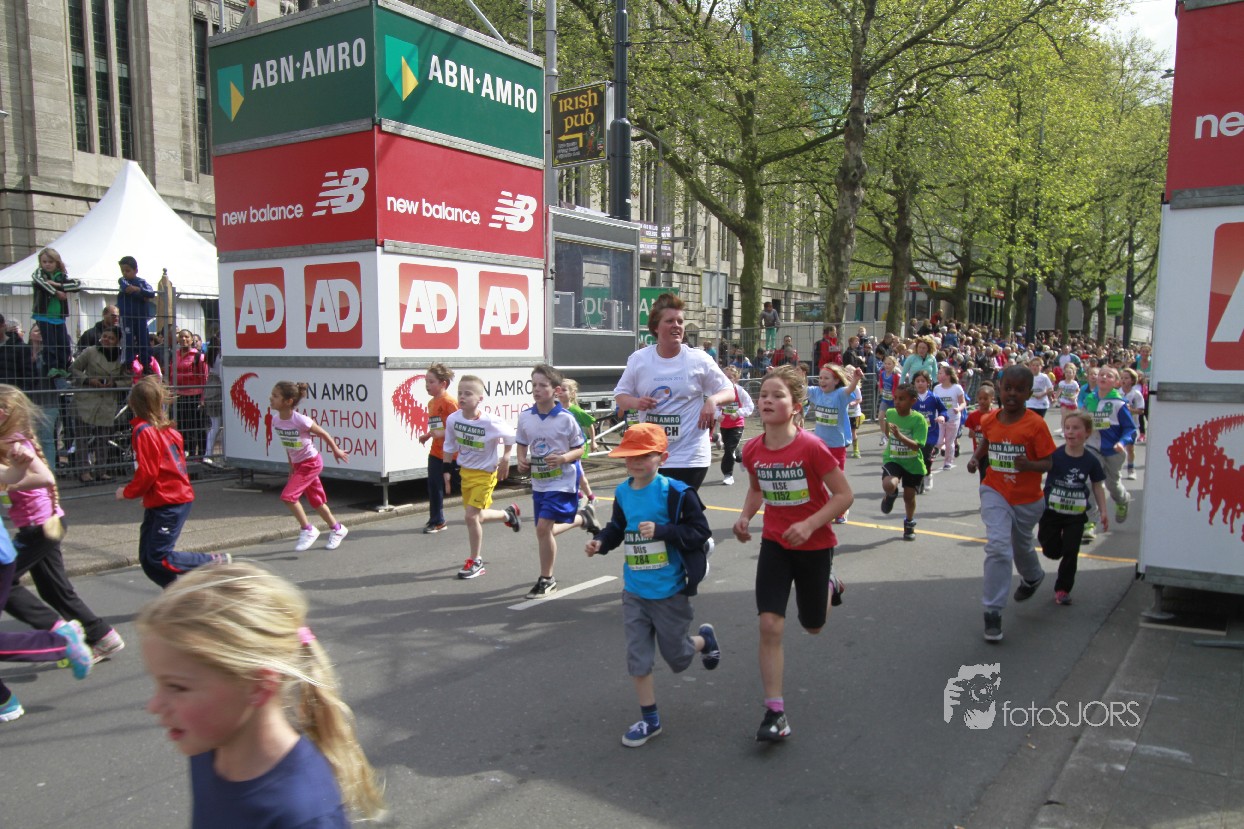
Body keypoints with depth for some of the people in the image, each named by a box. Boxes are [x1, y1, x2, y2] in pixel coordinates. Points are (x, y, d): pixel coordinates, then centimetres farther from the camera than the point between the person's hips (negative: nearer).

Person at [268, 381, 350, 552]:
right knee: (316, 500, 15)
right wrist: (291, 466, 14)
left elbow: (323, 433, -11)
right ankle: (337, 529, 32)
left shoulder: (300, 420, -26)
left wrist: (336, 450, 0)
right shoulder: (276, 421, -6)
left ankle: (307, 530, 0)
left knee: (288, 495, -16)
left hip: (311, 462, -7)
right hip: (298, 464, 7)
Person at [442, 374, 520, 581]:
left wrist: (505, 459, -1)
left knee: (471, 516, -12)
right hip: (465, 472, 6)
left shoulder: (490, 422, -24)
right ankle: (509, 514, 45)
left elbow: (510, 436, -5)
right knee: (476, 516, 14)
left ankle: (475, 561, 8)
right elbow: (449, 447, 5)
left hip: (485, 474, -6)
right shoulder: (453, 419, -11)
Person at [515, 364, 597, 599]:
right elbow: (522, 444, 14)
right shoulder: (525, 417, -1)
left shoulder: (566, 418, -14)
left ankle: (546, 580, 2)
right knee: (546, 529, 14)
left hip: (562, 482, -6)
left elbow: (579, 449, -6)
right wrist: (522, 461, -6)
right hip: (539, 482, 6)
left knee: (543, 527, -15)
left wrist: (563, 458, -25)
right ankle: (581, 519, 44)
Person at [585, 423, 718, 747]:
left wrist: (661, 531, -28)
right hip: (634, 591, 5)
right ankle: (649, 720, 23)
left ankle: (705, 639, 47)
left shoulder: (676, 492, -17)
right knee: (637, 658, 6)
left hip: (669, 591, -5)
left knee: (676, 656, 13)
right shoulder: (623, 493, 0)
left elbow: (700, 532, -18)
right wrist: (600, 541, -4)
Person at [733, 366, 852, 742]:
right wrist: (745, 516, -6)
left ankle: (829, 584, 50)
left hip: (814, 544, -2)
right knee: (769, 625, -10)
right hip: (774, 544, 3)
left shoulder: (811, 447, -23)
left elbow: (844, 495, -16)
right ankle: (775, 712, 1)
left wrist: (810, 524, -28)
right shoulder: (752, 450, -8)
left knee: (813, 625, 16)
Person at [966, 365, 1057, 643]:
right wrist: (975, 458, -5)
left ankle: (1032, 577, 59)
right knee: (998, 545, -18)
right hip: (995, 493, 1)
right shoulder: (989, 420, -5)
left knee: (1022, 545, 22)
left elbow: (1049, 462, -15)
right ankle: (992, 611, -12)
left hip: (1027, 500, -1)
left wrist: (1029, 465, -35)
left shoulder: (1036, 424, -16)